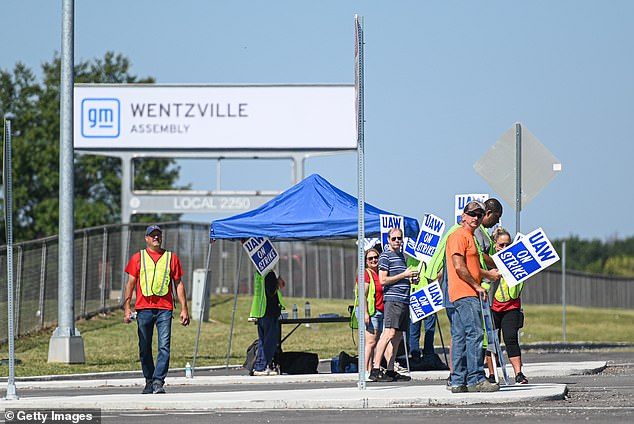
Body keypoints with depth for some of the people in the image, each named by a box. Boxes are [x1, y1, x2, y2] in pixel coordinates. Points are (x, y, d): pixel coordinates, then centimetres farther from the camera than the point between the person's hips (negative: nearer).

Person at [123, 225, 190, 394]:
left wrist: (184, 309, 6)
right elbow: (130, 283, 9)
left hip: (165, 309, -1)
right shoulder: (138, 258, 11)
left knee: (164, 347, -12)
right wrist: (126, 308, 1)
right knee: (145, 348, 5)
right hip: (143, 308, 1)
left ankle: (158, 381, -14)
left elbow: (178, 284, 12)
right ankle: (149, 381, 16)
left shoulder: (171, 257, 12)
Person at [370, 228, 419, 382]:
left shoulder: (402, 256, 22)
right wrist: (404, 275, -12)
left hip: (404, 300, 9)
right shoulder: (385, 256, -4)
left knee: (398, 337, 7)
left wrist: (411, 278, 13)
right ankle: (375, 370, -21)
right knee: (389, 333, -18)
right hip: (392, 299, -9)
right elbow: (383, 280, -12)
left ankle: (390, 371, 9)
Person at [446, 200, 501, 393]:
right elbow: (459, 267, -17)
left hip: (468, 295, 11)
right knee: (475, 334, -15)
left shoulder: (469, 237, 23)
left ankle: (458, 381, 9)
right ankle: (475, 379, -18)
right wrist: (477, 286, -12)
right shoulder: (459, 236, -9)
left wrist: (487, 274, 17)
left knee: (460, 338, 9)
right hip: (465, 294, -11)